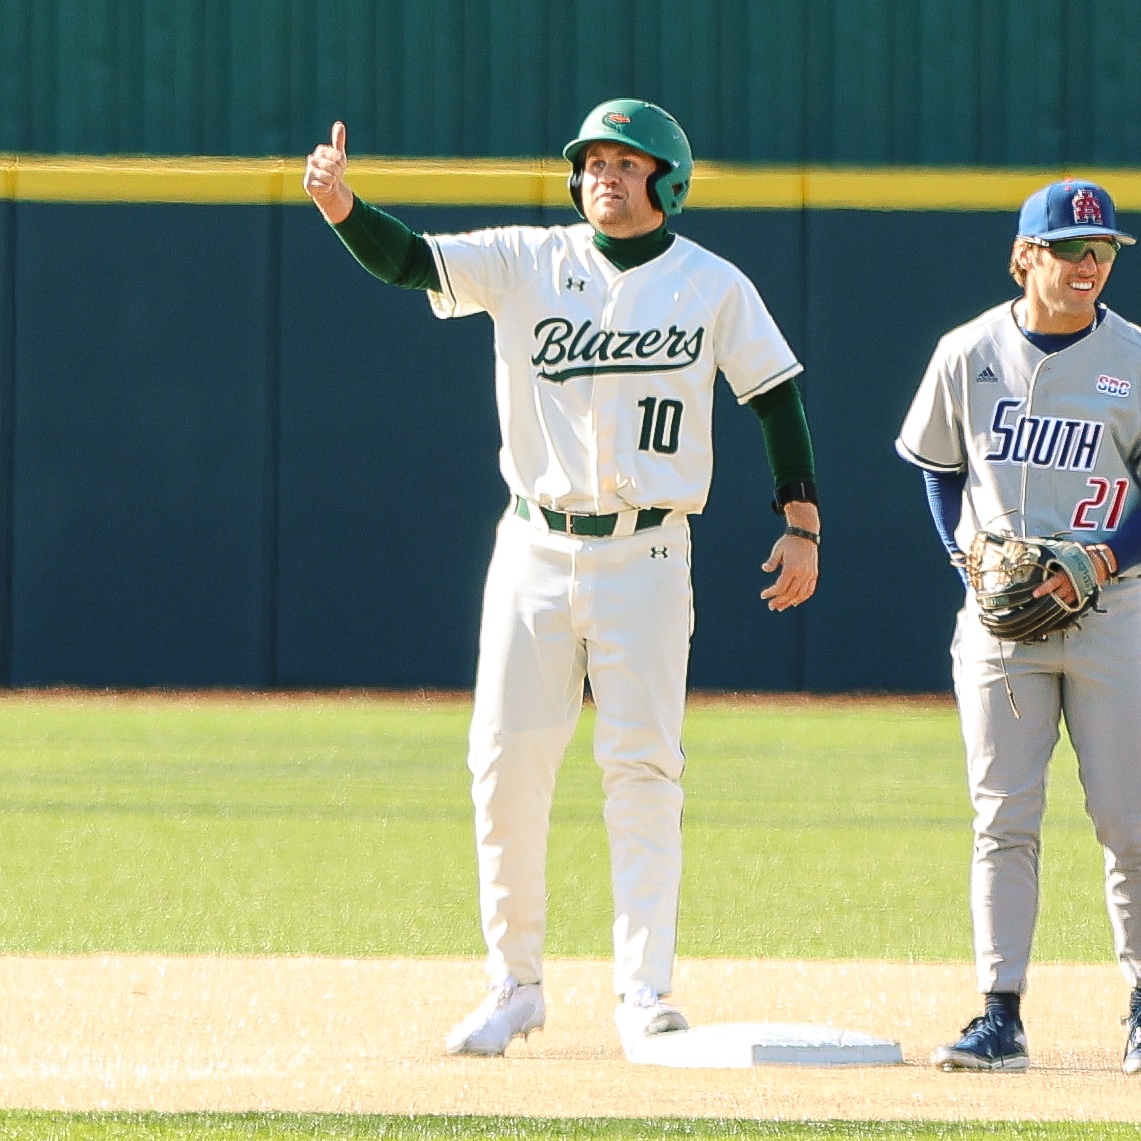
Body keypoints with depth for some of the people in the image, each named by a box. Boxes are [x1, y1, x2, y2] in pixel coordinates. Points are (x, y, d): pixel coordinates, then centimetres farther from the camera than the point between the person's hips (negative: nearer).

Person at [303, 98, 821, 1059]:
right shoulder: (529, 262, 3)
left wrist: (802, 525, -2)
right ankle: (516, 981, 12)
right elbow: (408, 260, -9)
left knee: (642, 764, -7)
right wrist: (341, 206, -29)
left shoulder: (714, 287, 1)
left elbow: (776, 398, 6)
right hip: (535, 548, 2)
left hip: (645, 556, -2)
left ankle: (643, 990, -4)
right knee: (507, 761, 1)